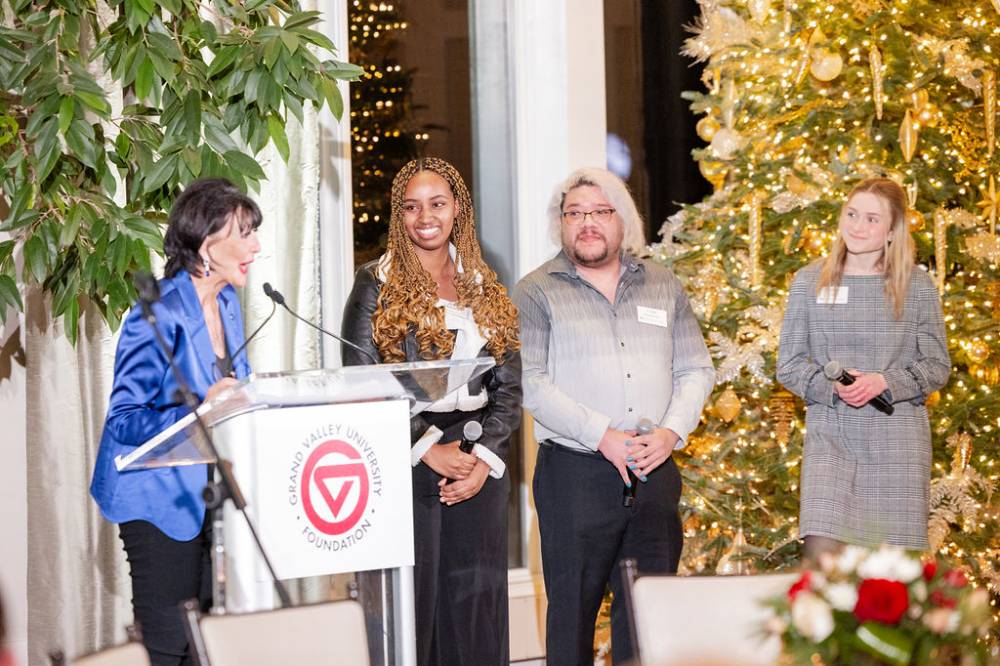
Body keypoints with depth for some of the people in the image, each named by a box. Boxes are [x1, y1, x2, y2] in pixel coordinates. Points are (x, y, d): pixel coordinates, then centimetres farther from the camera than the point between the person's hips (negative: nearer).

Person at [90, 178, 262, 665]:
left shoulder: (226, 303, 6)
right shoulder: (158, 316, -20)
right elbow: (124, 419, -20)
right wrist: (200, 412, -34)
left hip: (212, 492, 8)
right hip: (161, 500, -8)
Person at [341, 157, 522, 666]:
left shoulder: (484, 288, 13)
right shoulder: (377, 284, 1)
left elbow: (509, 386, 10)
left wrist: (486, 459, -5)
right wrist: (429, 449, -13)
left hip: (479, 469, 4)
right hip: (404, 466, -4)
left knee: (476, 607, 4)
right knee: (410, 602, -3)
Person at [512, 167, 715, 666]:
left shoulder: (662, 286, 13)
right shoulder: (537, 292, 1)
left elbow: (696, 370, 12)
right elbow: (529, 382, -9)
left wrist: (671, 432, -6)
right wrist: (603, 436, -16)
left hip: (654, 472, 4)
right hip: (574, 472, -3)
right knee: (573, 608, 1)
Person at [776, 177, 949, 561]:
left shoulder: (917, 287, 5)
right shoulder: (809, 282, 6)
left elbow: (937, 366, 6)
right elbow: (788, 365, 7)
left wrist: (884, 382, -11)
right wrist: (831, 386, -12)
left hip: (897, 441, 0)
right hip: (830, 434, 0)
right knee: (821, 554, -13)